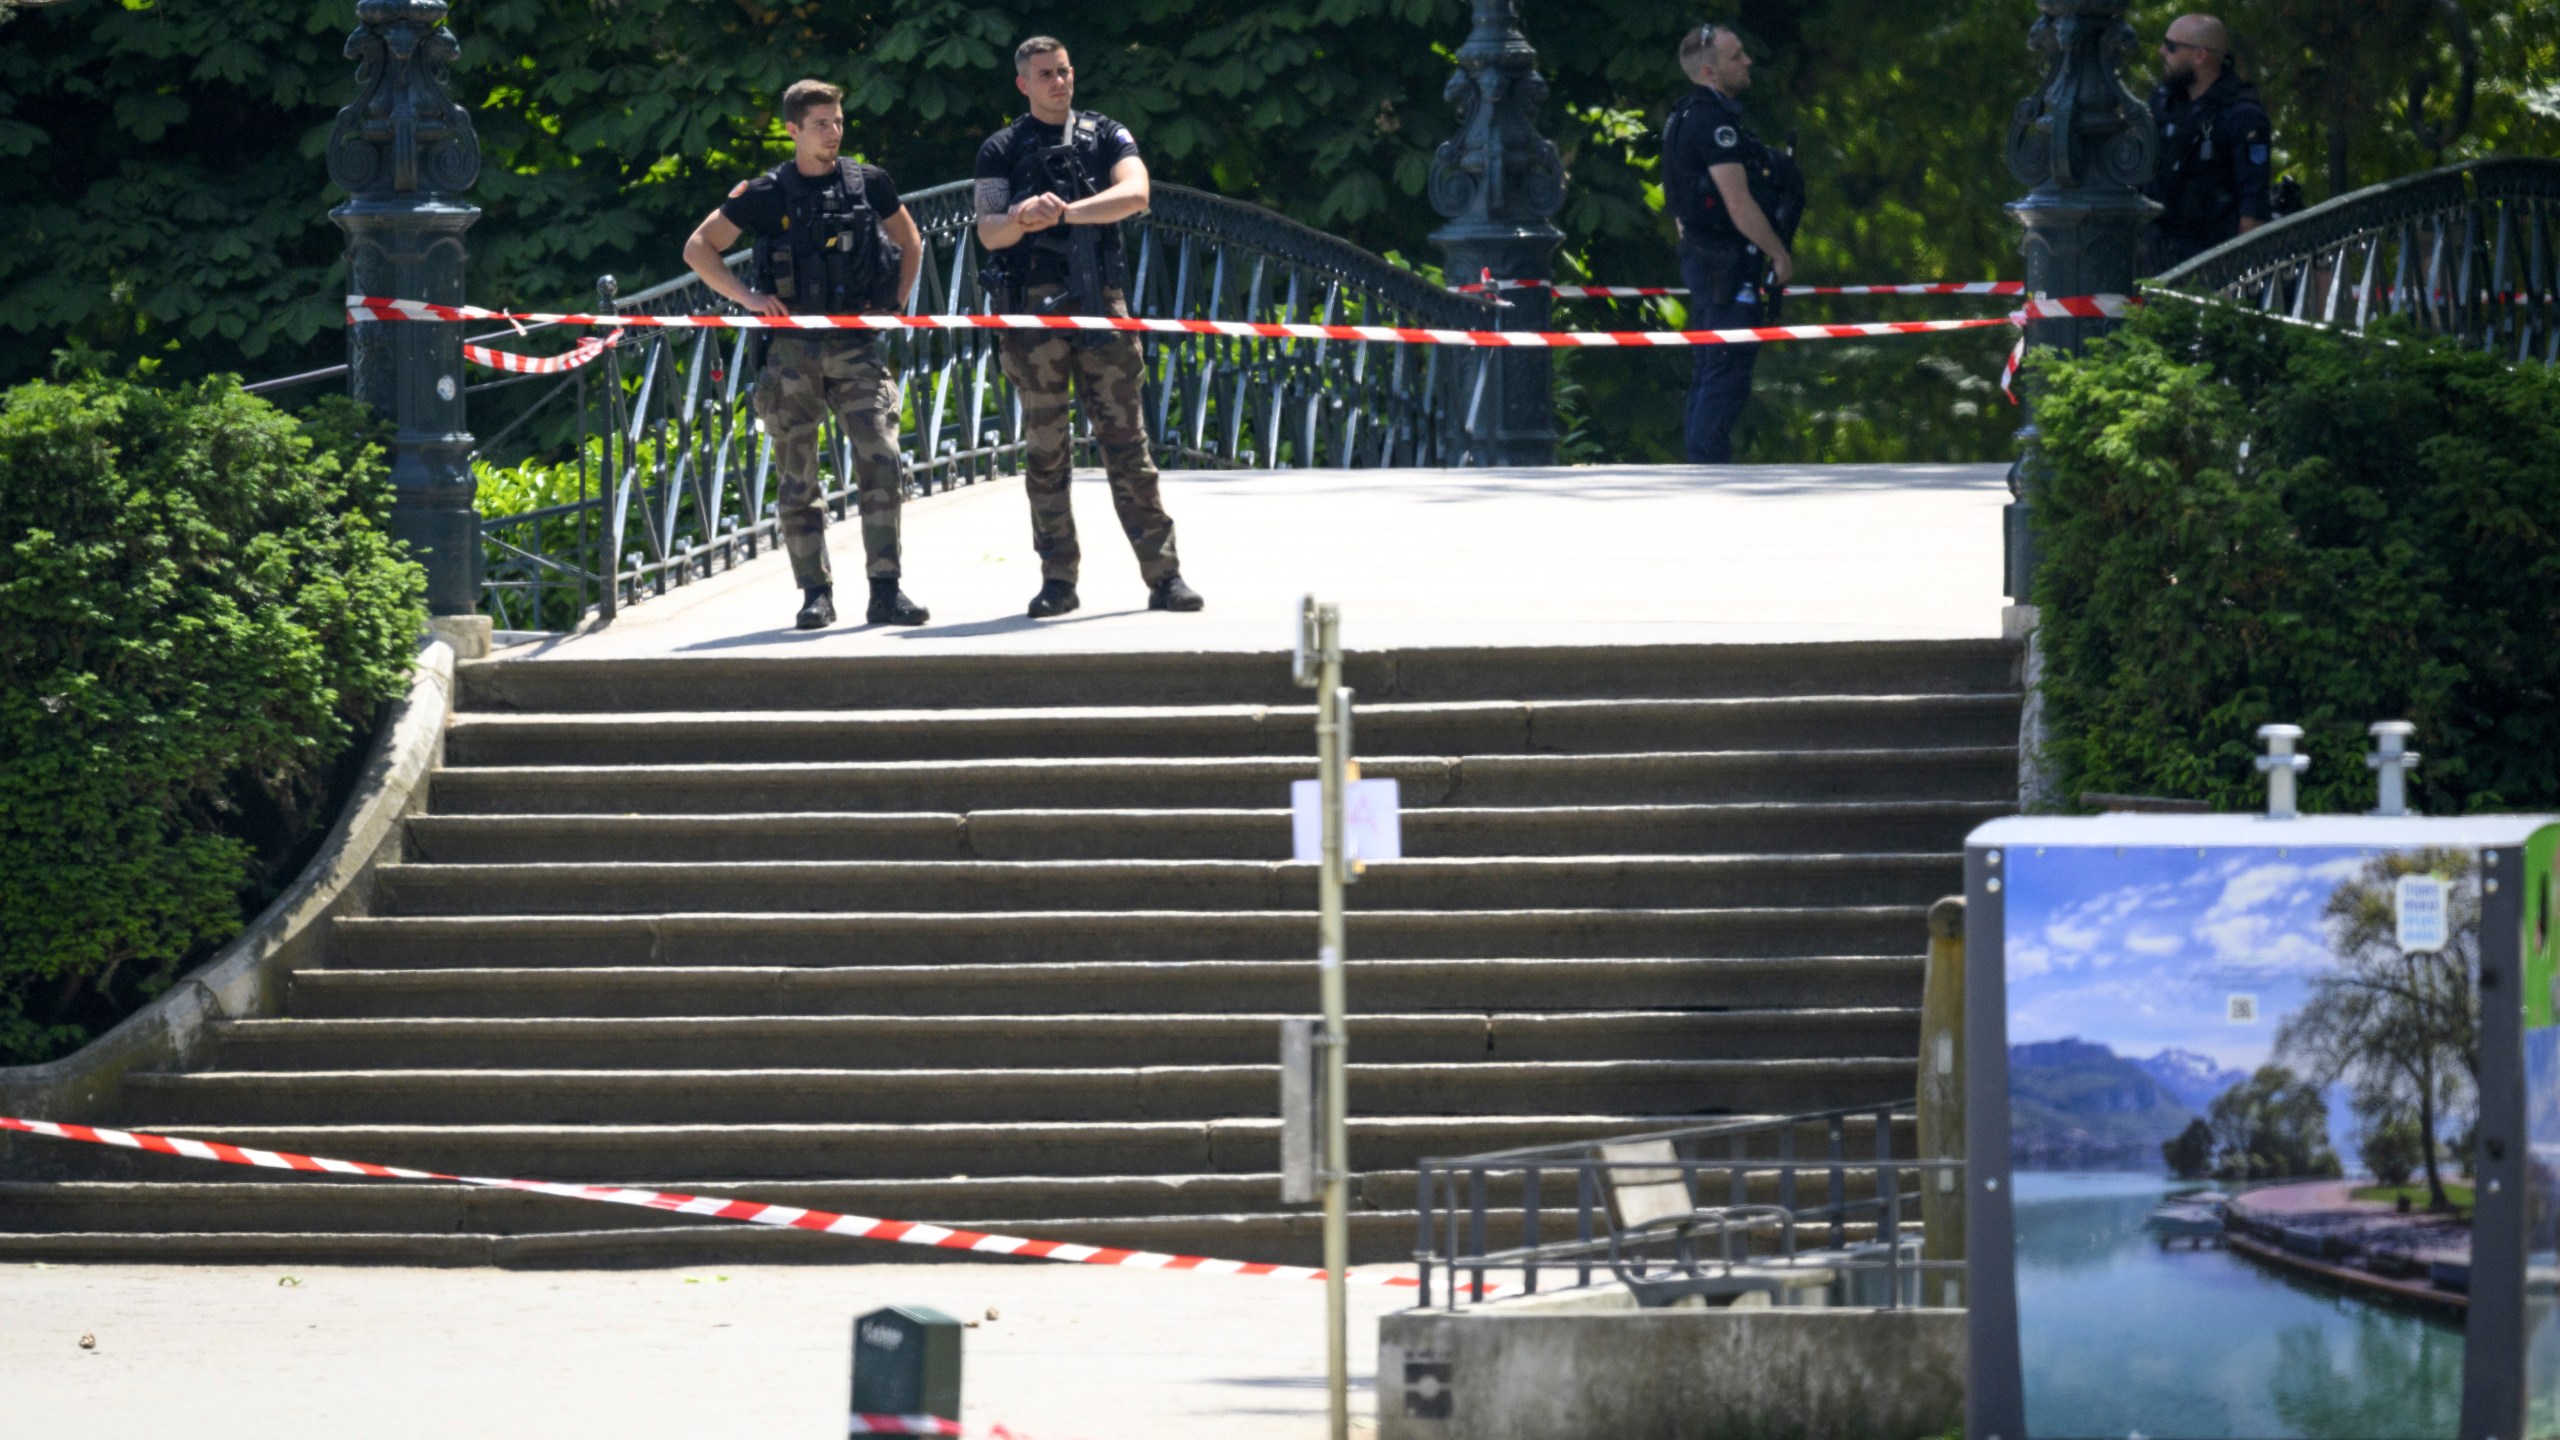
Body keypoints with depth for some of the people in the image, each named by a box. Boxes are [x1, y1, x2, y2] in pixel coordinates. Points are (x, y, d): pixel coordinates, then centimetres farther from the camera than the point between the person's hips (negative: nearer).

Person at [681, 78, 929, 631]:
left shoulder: (869, 185, 6)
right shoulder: (766, 195, 1)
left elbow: (909, 242, 23)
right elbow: (699, 249, 7)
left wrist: (894, 305, 10)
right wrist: (747, 298, -4)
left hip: (856, 343, 0)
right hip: (792, 349, 0)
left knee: (880, 460, -12)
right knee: (798, 479, 1)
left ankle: (886, 591, -9)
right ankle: (815, 593, 9)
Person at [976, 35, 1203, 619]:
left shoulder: (1107, 136, 10)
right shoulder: (1002, 150, 9)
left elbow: (1135, 194, -8)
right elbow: (988, 232, -1)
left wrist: (1064, 211, -20)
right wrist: (1020, 218, -24)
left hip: (1099, 306, 0)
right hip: (1034, 308, 0)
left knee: (1126, 440, -2)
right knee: (1044, 449, 1)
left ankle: (1164, 575, -3)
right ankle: (1058, 581, 5)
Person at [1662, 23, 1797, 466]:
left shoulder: (1687, 115, 15)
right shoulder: (1713, 121, -17)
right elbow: (1737, 203, -21)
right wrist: (1779, 254, -13)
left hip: (1702, 255, 11)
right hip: (1726, 262, -11)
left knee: (1709, 373, 13)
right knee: (1727, 376, -10)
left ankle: (1702, 471, 17)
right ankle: (1710, 468, -12)